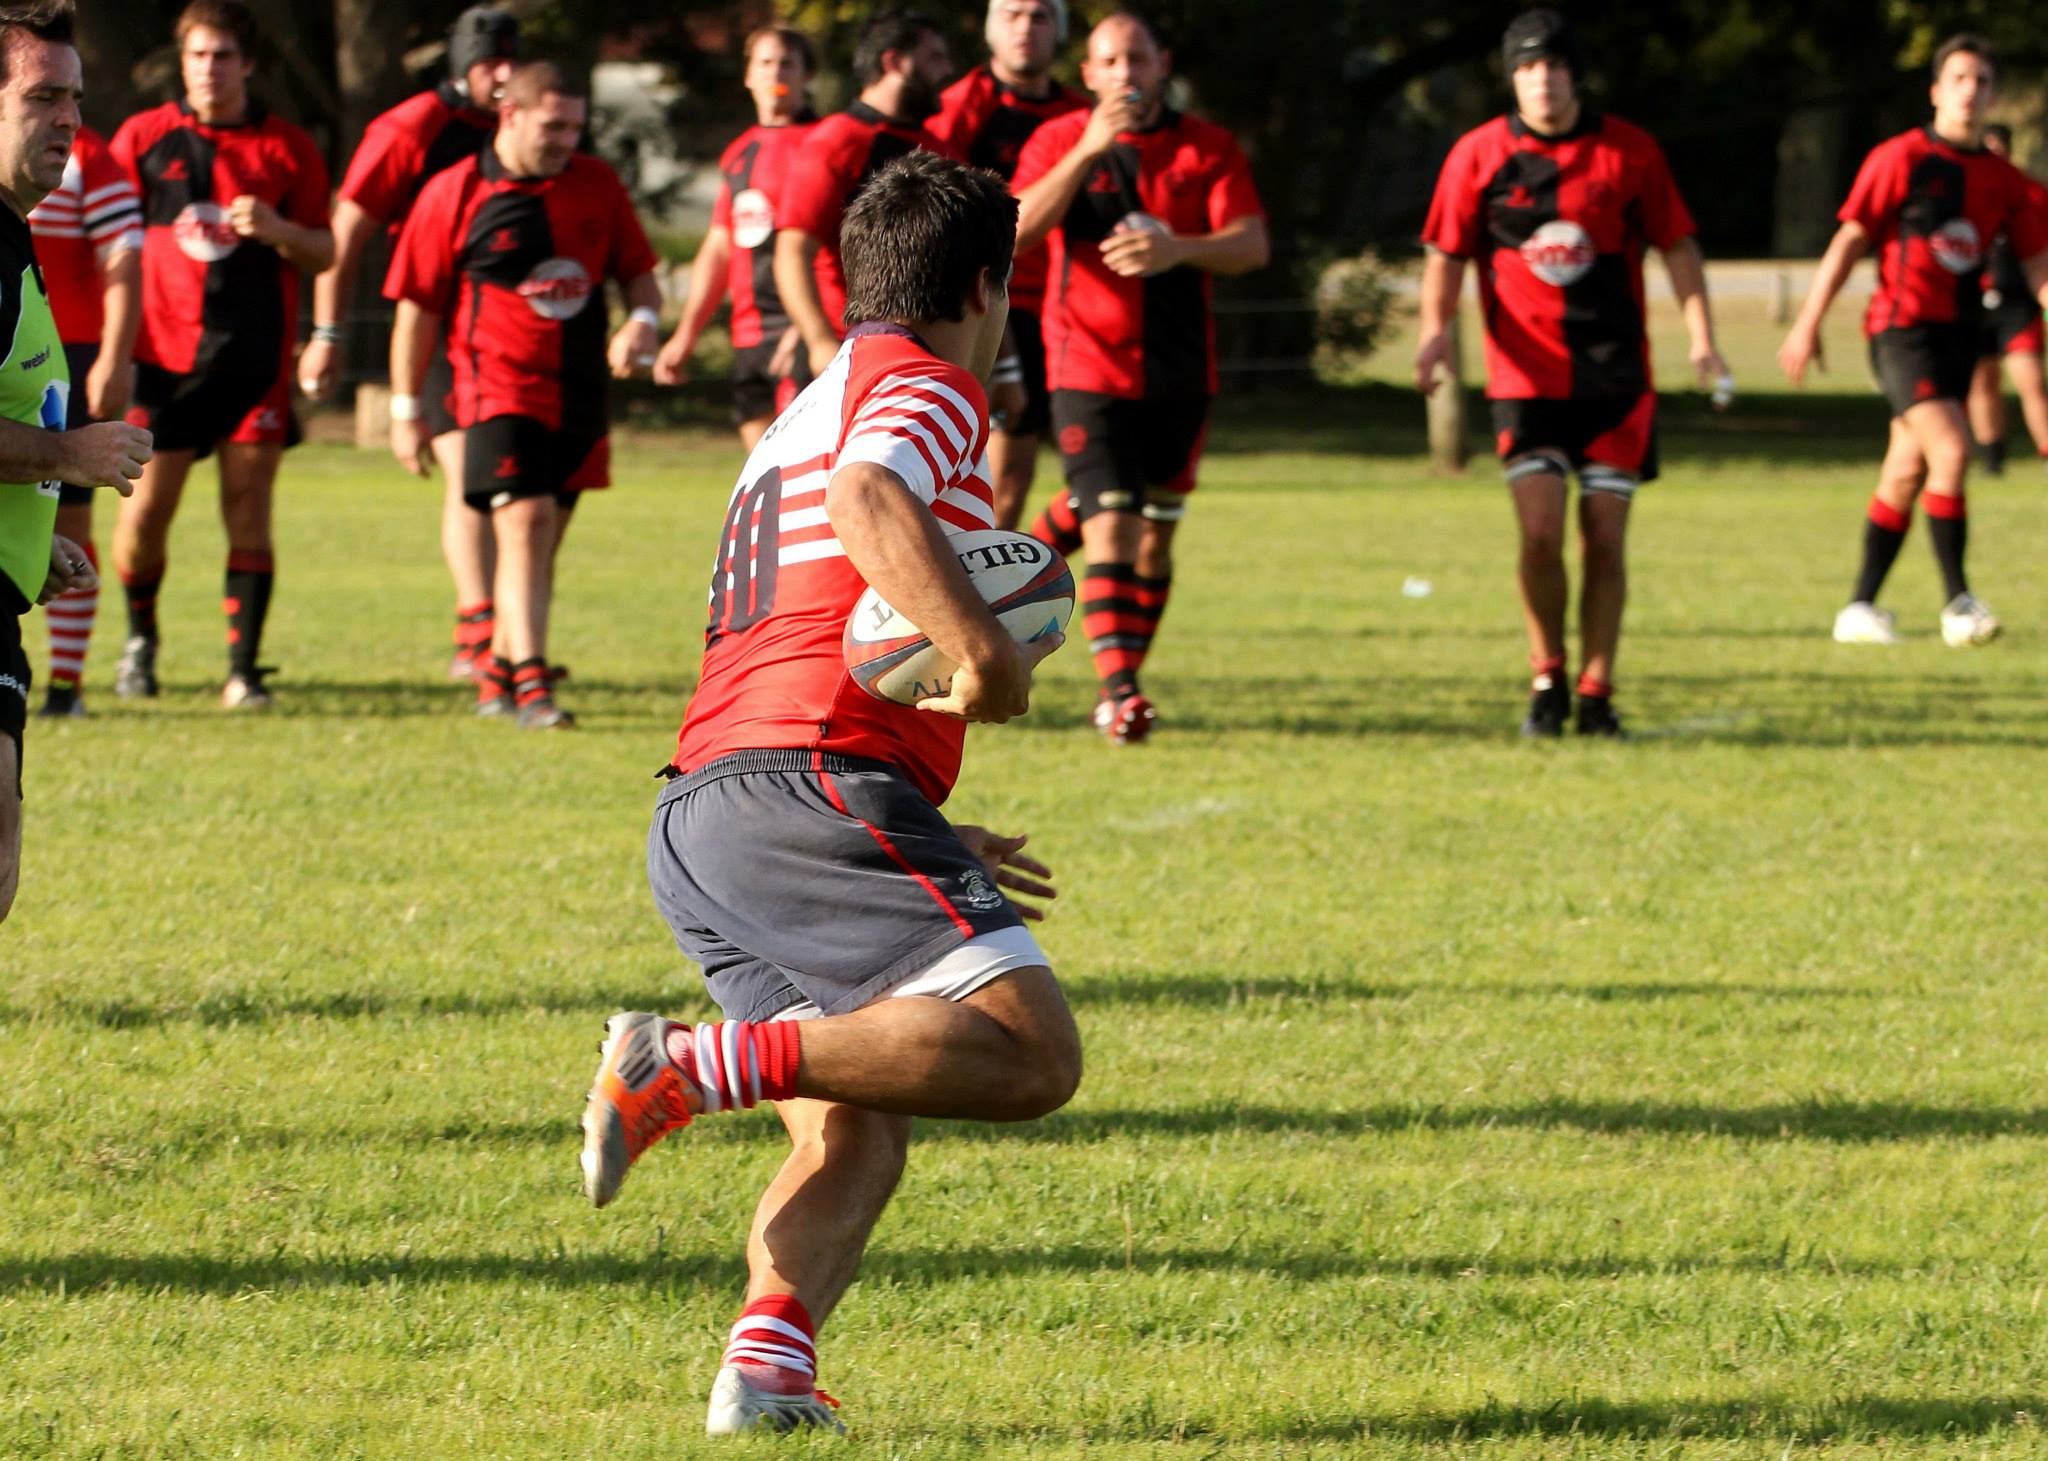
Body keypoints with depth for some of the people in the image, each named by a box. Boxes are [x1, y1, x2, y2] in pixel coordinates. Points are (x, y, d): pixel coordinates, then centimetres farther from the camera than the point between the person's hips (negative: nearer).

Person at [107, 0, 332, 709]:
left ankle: (244, 670, -2)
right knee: (147, 506, -3)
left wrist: (278, 231, -12)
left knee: (248, 506, -5)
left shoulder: (286, 147, 7)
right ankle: (140, 636, 24)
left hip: (255, 356, 0)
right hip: (165, 351, 0)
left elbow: (323, 253, 9)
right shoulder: (143, 137, 6)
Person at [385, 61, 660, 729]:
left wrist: (643, 318, -8)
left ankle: (499, 674, 24)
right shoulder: (453, 195, -5)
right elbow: (417, 306, 1)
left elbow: (637, 268, 16)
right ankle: (529, 683, -24)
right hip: (499, 390, -5)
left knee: (542, 541, 10)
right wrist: (406, 410, 1)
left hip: (580, 395, 5)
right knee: (523, 523, -19)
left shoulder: (597, 185, 6)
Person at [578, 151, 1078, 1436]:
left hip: (701, 806, 9)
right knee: (1031, 1053, -17)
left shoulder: (805, 415, 33)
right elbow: (867, 499, -20)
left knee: (857, 1133, 8)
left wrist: (932, 845, 43)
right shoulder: (929, 387, 4)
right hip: (814, 786, -9)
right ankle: (700, 1065, -26)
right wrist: (985, 648, -25)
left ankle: (768, 1363, -17)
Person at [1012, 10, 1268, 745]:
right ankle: (1118, 690, -18)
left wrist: (1178, 249, -27)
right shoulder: (1059, 140, 1)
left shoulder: (1208, 148, 3)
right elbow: (1018, 229, -15)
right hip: (1089, 371, -3)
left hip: (1178, 373, 3)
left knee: (1156, 534, 10)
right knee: (1111, 529, -15)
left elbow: (1251, 244, -8)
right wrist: (1089, 149, -23)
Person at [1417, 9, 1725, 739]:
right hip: (1526, 375, -1)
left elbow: (1676, 244, 5)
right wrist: (1436, 328, -11)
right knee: (1541, 533, -12)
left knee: (1604, 540, -1)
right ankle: (1547, 680, 7)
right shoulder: (1478, 155, 1)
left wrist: (1701, 336, -6)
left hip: (1615, 376, 1)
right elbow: (1446, 254, 6)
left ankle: (1596, 692, 8)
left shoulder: (1628, 151, 1)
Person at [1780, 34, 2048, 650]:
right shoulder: (1901, 158, -4)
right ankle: (1957, 600, -17)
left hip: (1958, 333, 6)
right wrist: (1809, 322, -6)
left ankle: (1860, 607, 17)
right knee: (1950, 450, -20)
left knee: (1907, 473, 9)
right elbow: (1850, 240, -3)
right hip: (1903, 327, -6)